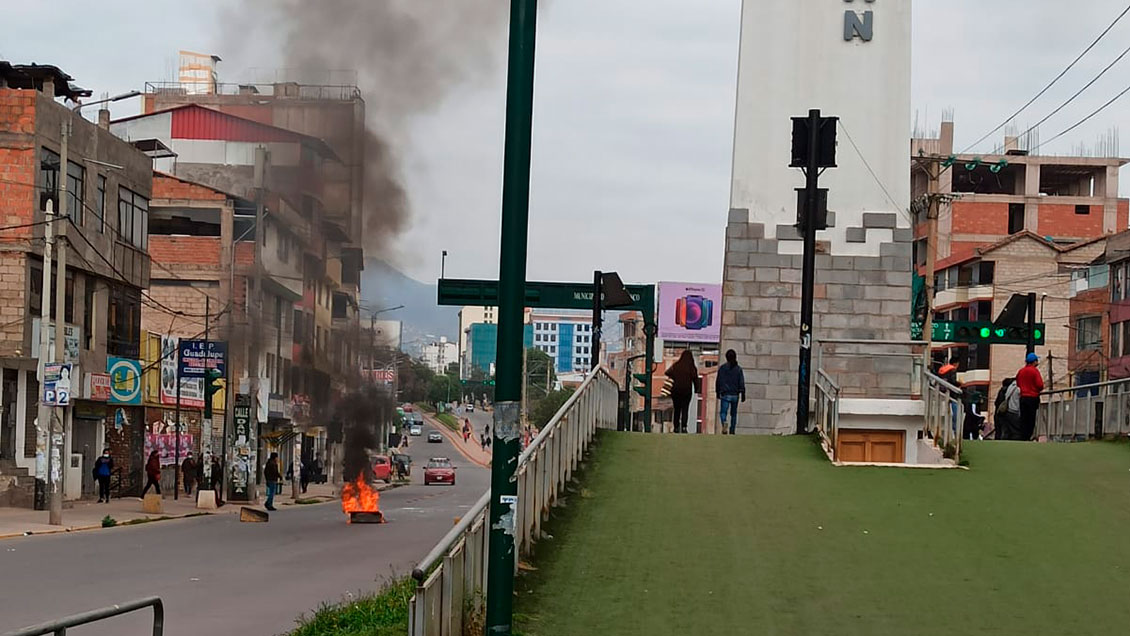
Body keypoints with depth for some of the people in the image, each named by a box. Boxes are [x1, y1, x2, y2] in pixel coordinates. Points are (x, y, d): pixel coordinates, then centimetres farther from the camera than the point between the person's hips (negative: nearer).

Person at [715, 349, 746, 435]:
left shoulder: (722, 368, -1)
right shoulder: (738, 369, 1)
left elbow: (718, 381, 4)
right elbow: (741, 383, -4)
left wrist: (718, 392, 15)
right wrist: (743, 394, -3)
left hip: (725, 395, -2)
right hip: (735, 395, 2)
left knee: (723, 412, -5)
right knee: (733, 413, 14)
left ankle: (724, 422, -35)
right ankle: (732, 430, 15)